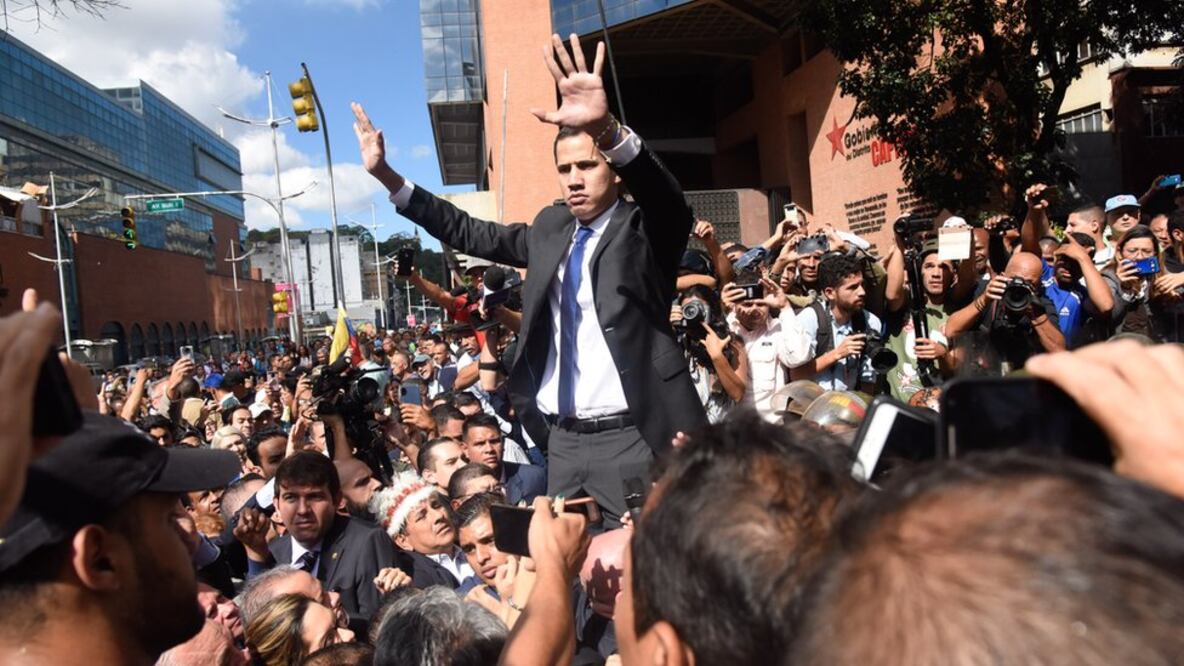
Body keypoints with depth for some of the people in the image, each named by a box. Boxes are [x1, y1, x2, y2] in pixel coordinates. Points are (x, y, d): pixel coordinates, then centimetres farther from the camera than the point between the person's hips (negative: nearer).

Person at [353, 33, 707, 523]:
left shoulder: (645, 230, -4)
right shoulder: (551, 229, 12)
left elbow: (668, 199, -26)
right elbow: (469, 234, 16)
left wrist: (606, 127, -45)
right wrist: (385, 174, 9)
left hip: (632, 438, -5)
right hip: (563, 440, 6)